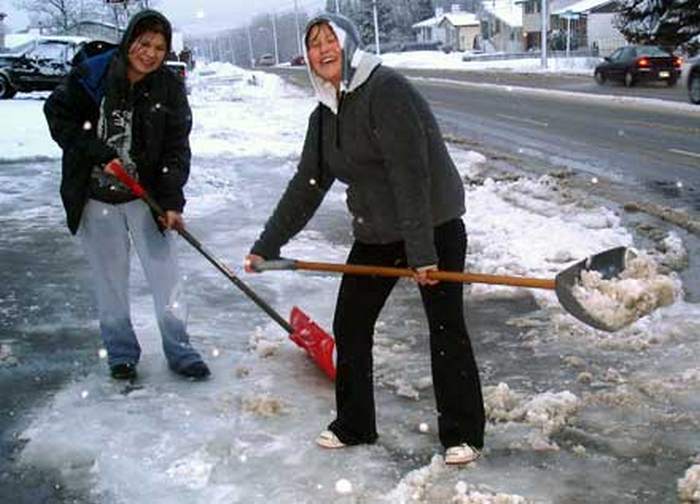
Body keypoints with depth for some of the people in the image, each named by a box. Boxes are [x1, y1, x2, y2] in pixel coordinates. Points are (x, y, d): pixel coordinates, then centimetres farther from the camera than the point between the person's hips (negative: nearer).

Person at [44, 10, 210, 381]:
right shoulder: (93, 74, -9)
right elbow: (58, 114, -5)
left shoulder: (169, 89, -4)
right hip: (96, 197, -1)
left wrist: (171, 202, -15)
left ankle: (178, 350, 17)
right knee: (110, 278, 9)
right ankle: (121, 353, 24)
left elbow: (176, 149, -6)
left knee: (165, 274, 3)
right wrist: (100, 152, -15)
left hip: (146, 194, 1)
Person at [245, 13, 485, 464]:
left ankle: (463, 433, 14)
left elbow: (409, 174, -25)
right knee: (349, 325, 9)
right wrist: (266, 246, 10)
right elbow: (307, 185, 11)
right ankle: (354, 425, 25)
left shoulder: (386, 90, -20)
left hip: (435, 227, -8)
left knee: (447, 329, -1)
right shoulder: (325, 115, 6)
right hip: (375, 235, 8)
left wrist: (421, 252, -28)